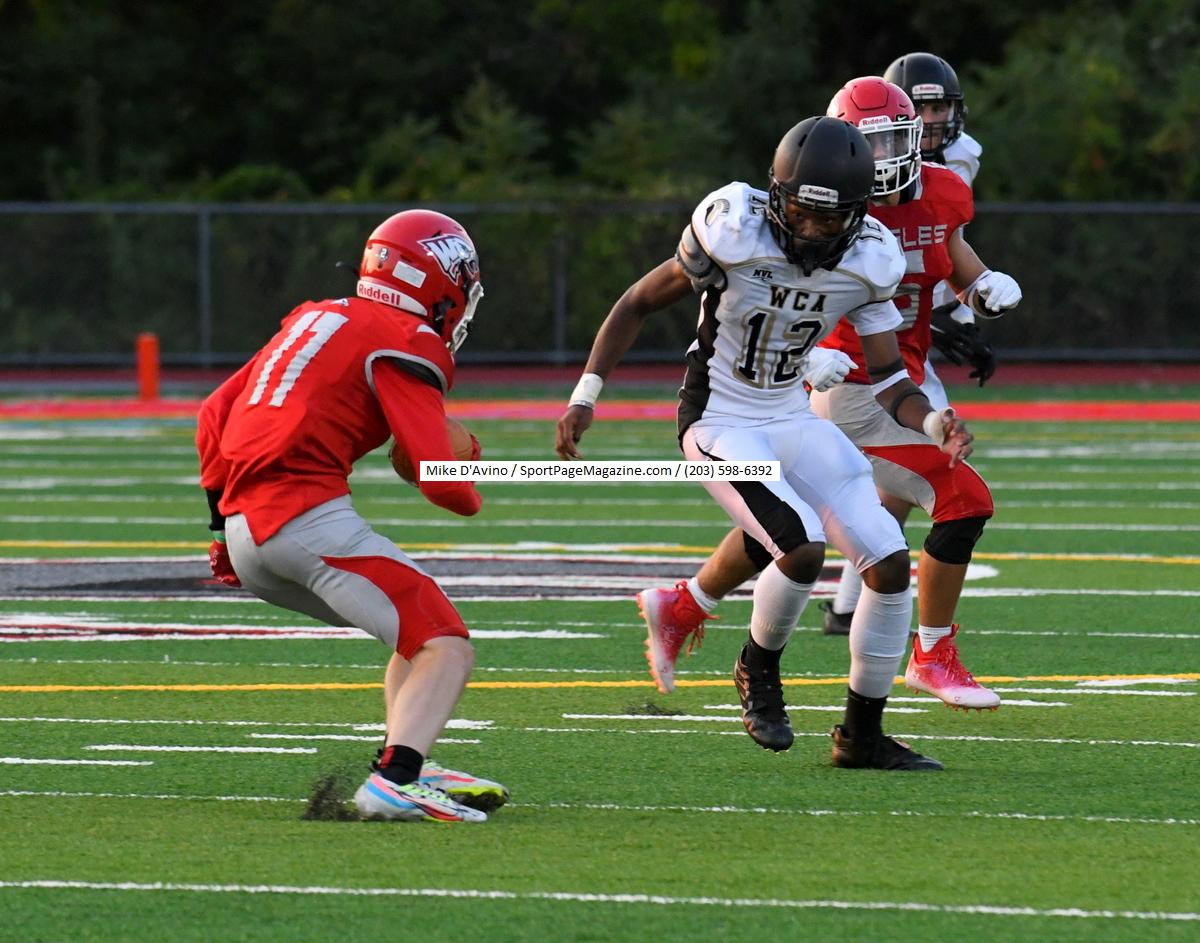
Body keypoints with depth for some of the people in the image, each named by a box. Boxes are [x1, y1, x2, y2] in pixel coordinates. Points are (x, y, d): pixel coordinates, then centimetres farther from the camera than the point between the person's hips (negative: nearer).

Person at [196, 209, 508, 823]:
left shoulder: (316, 319, 22)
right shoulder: (406, 344, -3)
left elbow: (215, 415, 24)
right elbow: (440, 481, -10)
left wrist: (224, 518, 30)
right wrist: (470, 497, 13)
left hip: (245, 536, 9)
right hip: (310, 515, -9)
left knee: (416, 633, 23)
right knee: (447, 650, -10)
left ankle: (409, 769, 12)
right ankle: (395, 781, -29)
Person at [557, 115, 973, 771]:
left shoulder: (867, 262, -8)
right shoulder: (733, 233, -21)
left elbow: (887, 378, -2)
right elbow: (639, 303, -8)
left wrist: (935, 423, -23)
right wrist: (585, 397, -13)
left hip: (793, 421, 5)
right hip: (719, 424, -5)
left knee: (890, 564, -4)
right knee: (803, 546, -27)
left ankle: (862, 735, 11)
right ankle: (759, 668, 4)